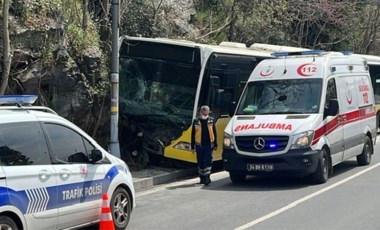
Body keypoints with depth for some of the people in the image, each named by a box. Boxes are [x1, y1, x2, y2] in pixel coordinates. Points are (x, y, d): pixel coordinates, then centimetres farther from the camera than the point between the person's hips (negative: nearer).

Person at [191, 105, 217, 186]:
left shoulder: (211, 120, 5)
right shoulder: (196, 121, 1)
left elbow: (214, 133, 11)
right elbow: (193, 134, 5)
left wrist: (215, 144, 9)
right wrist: (192, 146, 3)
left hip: (209, 145, 0)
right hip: (199, 145, 1)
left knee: (208, 161, -10)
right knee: (200, 162, 8)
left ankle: (207, 177, -12)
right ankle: (202, 178, 20)